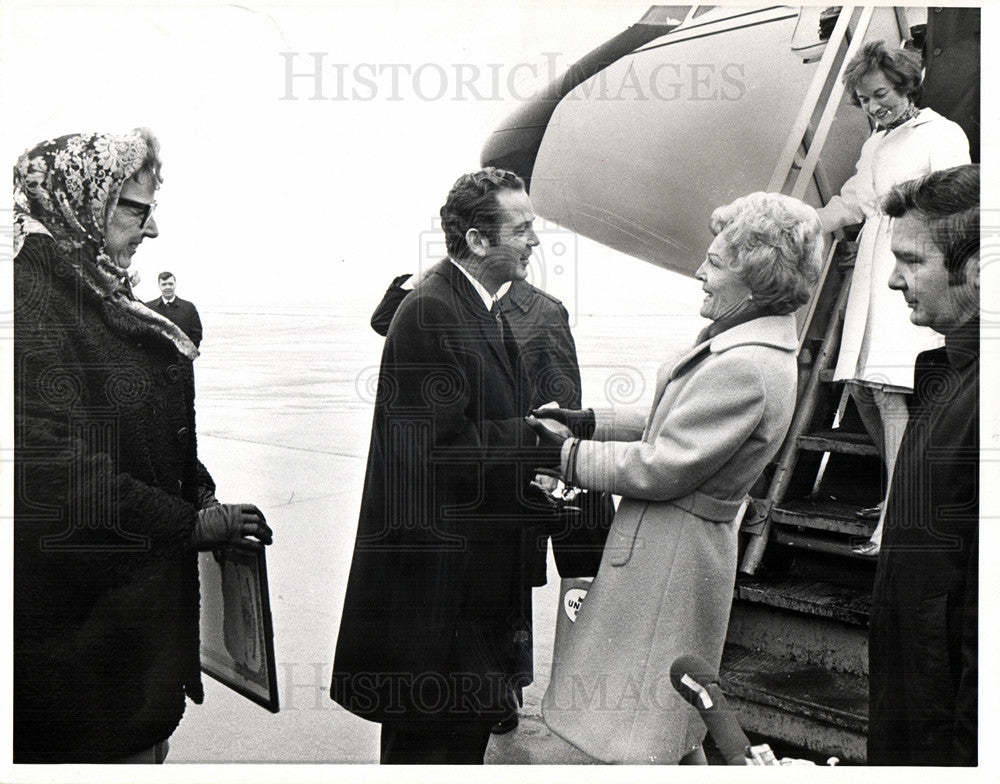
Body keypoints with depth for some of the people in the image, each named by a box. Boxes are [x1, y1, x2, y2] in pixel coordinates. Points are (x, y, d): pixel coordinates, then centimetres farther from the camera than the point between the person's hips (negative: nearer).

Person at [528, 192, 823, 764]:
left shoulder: (744, 369, -27)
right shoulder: (757, 342, 6)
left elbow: (659, 468, -24)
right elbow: (676, 423, 14)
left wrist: (570, 451, -12)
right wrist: (588, 421, 7)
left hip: (671, 555, -10)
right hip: (687, 540, 10)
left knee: (614, 741, 4)